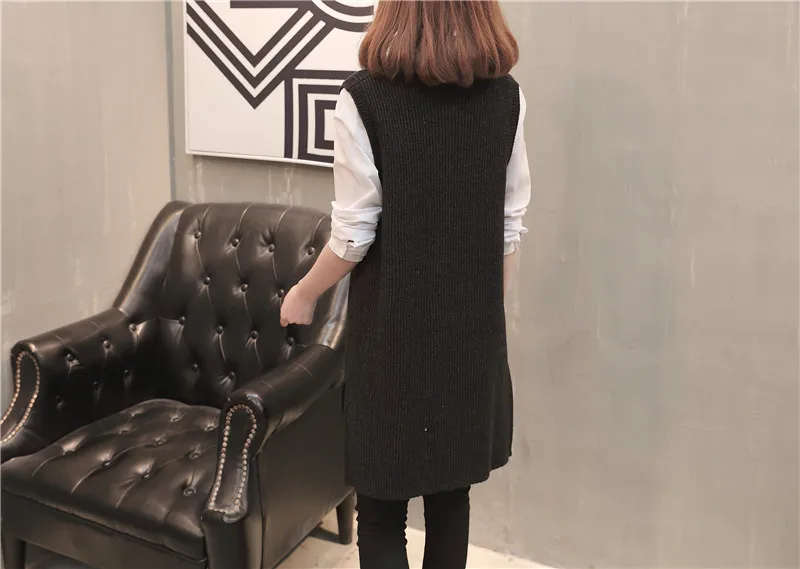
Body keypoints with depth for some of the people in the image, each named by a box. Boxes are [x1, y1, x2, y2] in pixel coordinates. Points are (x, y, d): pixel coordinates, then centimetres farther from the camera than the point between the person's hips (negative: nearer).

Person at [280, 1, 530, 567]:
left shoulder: (366, 97, -13)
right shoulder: (505, 94, -1)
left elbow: (355, 235, -12)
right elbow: (511, 225, 3)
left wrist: (304, 294, 5)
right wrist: (483, 302, 16)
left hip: (394, 328, -4)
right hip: (474, 325, 4)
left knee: (382, 508, 10)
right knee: (452, 491, 19)